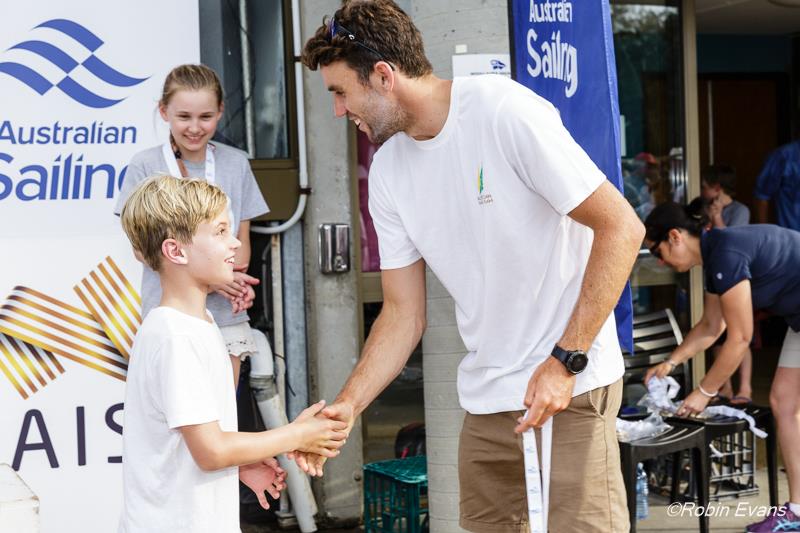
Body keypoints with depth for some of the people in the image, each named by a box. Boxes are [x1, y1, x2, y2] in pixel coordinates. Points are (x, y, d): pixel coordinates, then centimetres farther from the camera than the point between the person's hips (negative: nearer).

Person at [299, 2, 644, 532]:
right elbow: (404, 314, 10)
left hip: (570, 383, -6)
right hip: (486, 397, 6)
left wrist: (564, 363, -19)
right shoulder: (388, 173, 5)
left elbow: (621, 228, -16)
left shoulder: (506, 111, -16)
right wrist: (347, 406, -4)